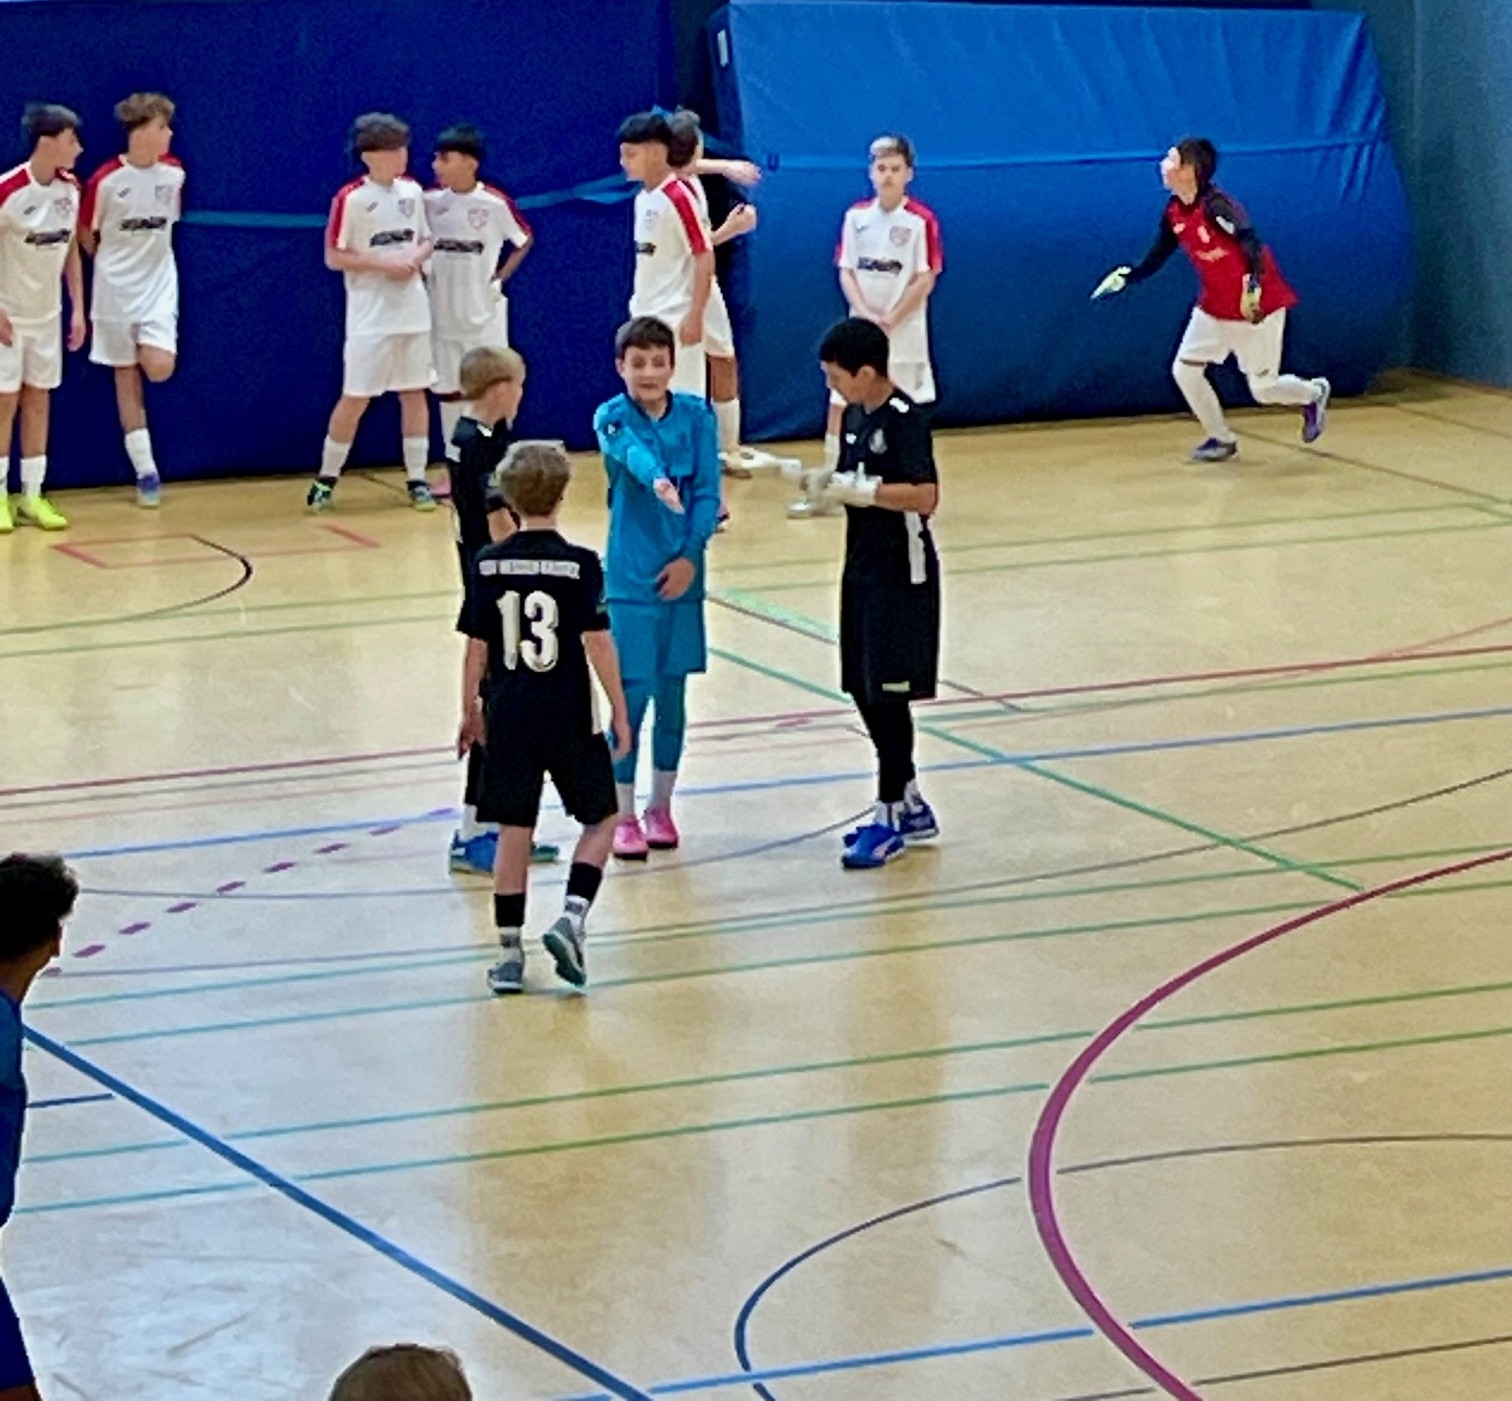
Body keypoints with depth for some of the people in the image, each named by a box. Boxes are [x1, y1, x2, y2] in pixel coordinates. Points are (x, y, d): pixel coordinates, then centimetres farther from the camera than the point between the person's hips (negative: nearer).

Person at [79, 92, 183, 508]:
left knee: (158, 369, -17)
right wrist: (115, 265, 6)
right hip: (115, 290, -2)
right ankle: (146, 471, 5)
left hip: (159, 286, 2)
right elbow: (87, 237, -1)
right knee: (126, 378, 3)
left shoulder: (174, 174, -3)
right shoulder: (106, 179, -14)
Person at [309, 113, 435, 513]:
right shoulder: (351, 198, -11)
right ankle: (327, 477, 10)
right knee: (355, 397, -2)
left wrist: (416, 258, -7)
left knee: (414, 391, 7)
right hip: (370, 315, -5)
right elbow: (334, 257, -10)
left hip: (413, 311, 5)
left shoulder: (412, 191, 5)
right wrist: (383, 262, -18)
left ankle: (417, 478, 13)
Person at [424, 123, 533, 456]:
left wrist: (501, 278, -4)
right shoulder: (430, 202, -2)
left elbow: (526, 240, 2)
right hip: (443, 313, 3)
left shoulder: (495, 203, -12)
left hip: (485, 313, -3)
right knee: (450, 391, 9)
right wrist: (423, 276, -2)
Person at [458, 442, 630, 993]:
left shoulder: (489, 563, -2)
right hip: (569, 718, -2)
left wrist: (471, 710, 13)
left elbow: (477, 645, 1)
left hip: (508, 718, 2)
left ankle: (509, 953, 9)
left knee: (514, 833, 9)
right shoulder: (580, 565, -10)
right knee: (600, 819, 14)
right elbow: (597, 642, -11)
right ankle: (571, 919, -6)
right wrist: (619, 709, -2)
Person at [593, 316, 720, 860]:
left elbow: (708, 491, -1)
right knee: (633, 692, -5)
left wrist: (690, 555, -13)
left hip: (681, 572, 3)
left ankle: (660, 807, 23)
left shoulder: (697, 416, 2)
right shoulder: (612, 417, -8)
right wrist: (658, 481, -52)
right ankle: (623, 817, 5)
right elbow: (632, 452, -31)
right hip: (630, 576, -3)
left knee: (672, 692, 10)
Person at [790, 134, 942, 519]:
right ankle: (821, 490, 9)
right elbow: (846, 271, 3)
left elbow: (926, 279, -9)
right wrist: (865, 313, -12)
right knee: (839, 403, 3)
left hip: (904, 329, -3)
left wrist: (890, 319, -13)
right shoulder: (856, 216, 3)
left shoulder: (921, 220, -9)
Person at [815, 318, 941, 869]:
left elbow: (925, 496, -24)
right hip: (862, 567, 9)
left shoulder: (905, 420, -17)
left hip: (901, 572, -9)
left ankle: (890, 818, 3)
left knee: (889, 694, -4)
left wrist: (863, 491, -26)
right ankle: (911, 806, 25)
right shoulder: (854, 416, 9)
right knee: (865, 692, 13)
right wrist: (824, 488, -1)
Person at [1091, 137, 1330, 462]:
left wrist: (1254, 283, -52)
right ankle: (1222, 439, 17)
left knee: (1263, 389, 0)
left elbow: (1251, 242, -38)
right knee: (1185, 370, 0)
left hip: (1257, 307, -8)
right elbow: (1157, 258, 10)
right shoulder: (1173, 213, -1)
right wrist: (1126, 277, -3)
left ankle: (1314, 394, 32)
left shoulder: (1215, 206, -26)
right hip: (1214, 307, 8)